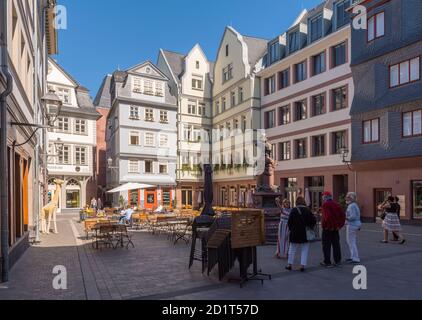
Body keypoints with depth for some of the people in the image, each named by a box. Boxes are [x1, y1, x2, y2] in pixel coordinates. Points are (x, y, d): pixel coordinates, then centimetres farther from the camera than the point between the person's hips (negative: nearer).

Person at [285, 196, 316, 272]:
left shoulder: (293, 210, -8)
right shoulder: (307, 210, -2)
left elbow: (289, 222, -8)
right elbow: (314, 221, 1)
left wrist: (291, 229, 8)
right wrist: (310, 226, 16)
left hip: (295, 233, -1)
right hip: (305, 234, 1)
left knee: (292, 249, 12)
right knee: (304, 250, 10)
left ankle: (290, 264, 20)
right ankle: (302, 265, 6)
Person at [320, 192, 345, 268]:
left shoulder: (325, 204, -13)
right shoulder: (336, 204, 9)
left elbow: (327, 216, -26)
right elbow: (343, 215, 6)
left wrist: (326, 225, -17)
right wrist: (340, 224, 6)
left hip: (327, 228, -7)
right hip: (336, 228, 7)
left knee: (326, 245, 2)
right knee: (336, 244, 14)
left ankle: (327, 262, 6)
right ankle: (338, 261, 21)